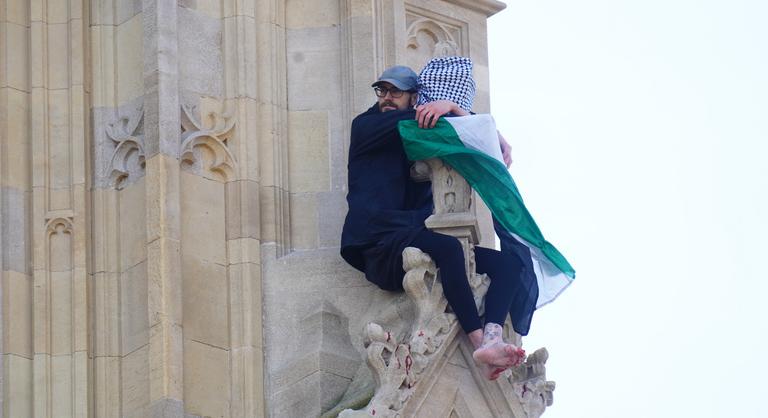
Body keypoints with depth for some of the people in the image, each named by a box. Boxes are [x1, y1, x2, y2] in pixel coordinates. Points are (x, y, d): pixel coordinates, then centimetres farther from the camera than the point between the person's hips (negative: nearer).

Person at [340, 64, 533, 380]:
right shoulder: (365, 126, 11)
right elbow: (403, 122, -8)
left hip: (419, 242, 6)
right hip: (380, 250, -6)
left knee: (508, 262, -12)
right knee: (447, 247, -36)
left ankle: (492, 336, -37)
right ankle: (481, 343, -42)